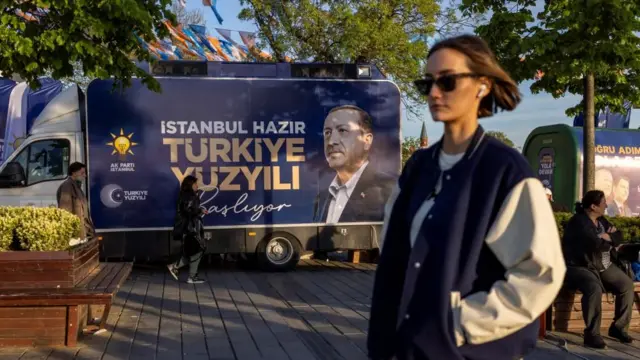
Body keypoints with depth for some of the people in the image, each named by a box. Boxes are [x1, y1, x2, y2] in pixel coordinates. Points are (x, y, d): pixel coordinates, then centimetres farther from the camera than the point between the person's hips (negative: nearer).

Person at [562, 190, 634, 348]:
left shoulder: (601, 220, 13)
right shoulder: (578, 222, -17)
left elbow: (619, 237, 11)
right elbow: (596, 244, -26)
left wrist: (608, 237, -10)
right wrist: (611, 241, -6)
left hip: (604, 266, 9)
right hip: (579, 267, -9)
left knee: (627, 284, -6)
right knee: (594, 288, -34)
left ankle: (618, 327, 8)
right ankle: (592, 334, -24)